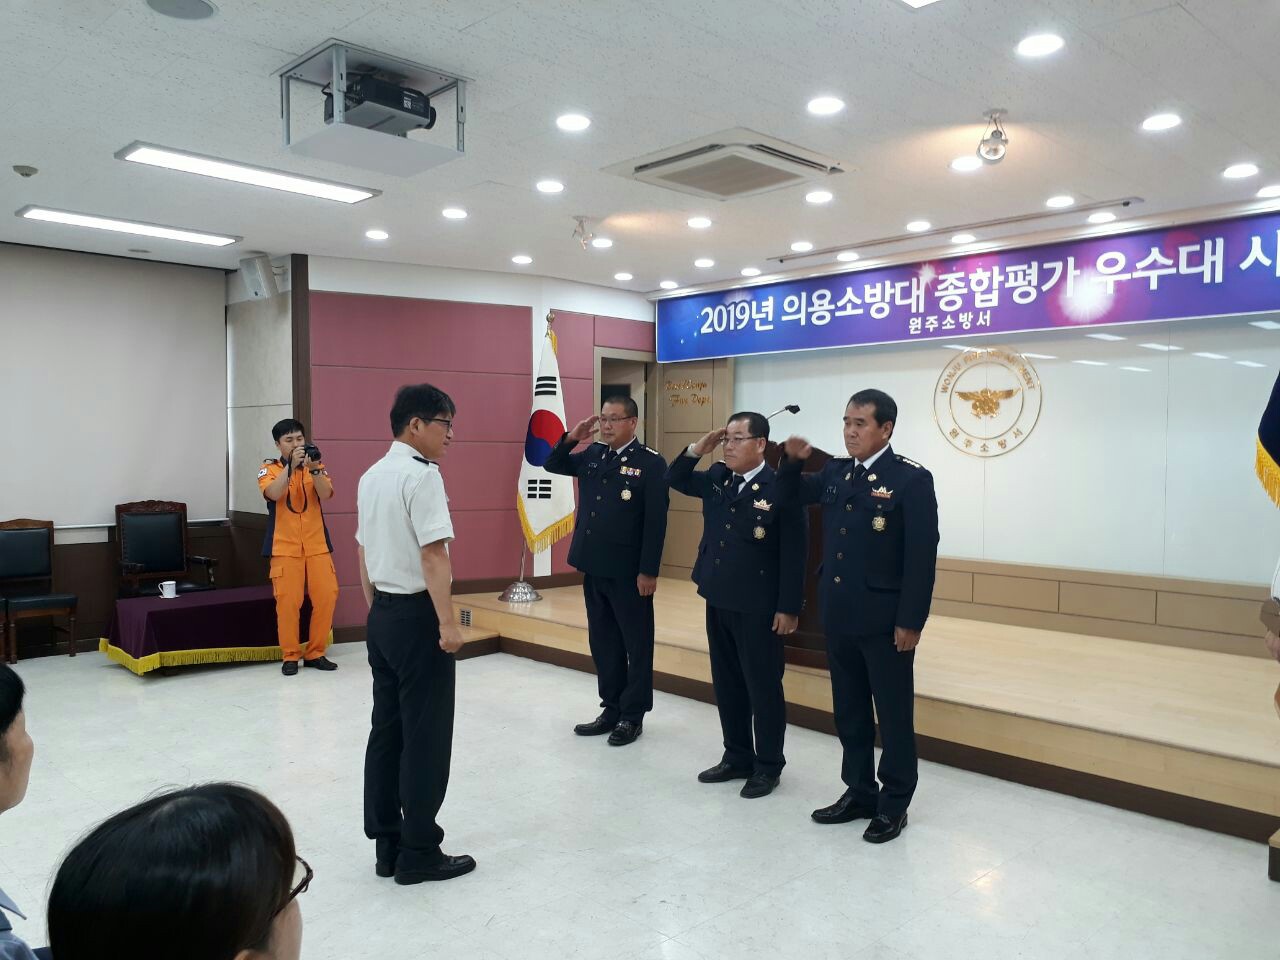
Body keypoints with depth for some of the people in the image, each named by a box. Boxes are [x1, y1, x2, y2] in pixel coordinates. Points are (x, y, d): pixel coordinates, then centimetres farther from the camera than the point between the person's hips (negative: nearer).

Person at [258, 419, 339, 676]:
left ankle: (315, 653, 13)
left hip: (317, 545, 2)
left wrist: (314, 469, -23)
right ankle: (290, 656, 10)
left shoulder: (317, 467, 8)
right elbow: (273, 493, -18)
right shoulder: (269, 468, 2)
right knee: (287, 602, -4)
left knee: (327, 596, -1)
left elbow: (325, 495, -9)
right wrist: (291, 465, -25)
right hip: (285, 547, -2)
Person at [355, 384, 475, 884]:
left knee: (387, 729, 14)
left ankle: (387, 844, 24)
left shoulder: (371, 476, 12)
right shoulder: (422, 475, -16)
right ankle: (418, 852, 11)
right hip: (416, 616, -9)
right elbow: (433, 554, -22)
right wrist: (447, 622, -19)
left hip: (382, 614, 9)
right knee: (425, 734, 1)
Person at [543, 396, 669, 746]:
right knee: (602, 642, 15)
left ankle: (633, 715, 18)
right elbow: (552, 465, 17)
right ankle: (611, 709, 27)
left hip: (628, 571, -6)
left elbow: (656, 521, -13)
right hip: (593, 567, 7)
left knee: (636, 644, 6)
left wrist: (648, 571, -16)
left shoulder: (651, 462, -10)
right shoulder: (592, 454, 8)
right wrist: (570, 439, -1)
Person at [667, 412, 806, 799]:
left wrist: (788, 608, -14)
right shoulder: (716, 478, 5)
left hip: (758, 607, -7)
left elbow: (793, 555, -14)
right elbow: (675, 479, 19)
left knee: (763, 687, 6)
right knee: (726, 684, 16)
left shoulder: (781, 489, -15)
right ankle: (737, 758, 30)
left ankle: (768, 766, 20)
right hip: (717, 600, 7)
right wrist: (698, 448, 2)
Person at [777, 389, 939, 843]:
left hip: (885, 620, -6)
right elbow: (789, 496, 20)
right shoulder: (835, 472, 7)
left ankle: (893, 804, 22)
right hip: (839, 617, 6)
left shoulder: (912, 479, -11)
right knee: (849, 710, 16)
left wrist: (910, 622, -16)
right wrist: (792, 461, -1)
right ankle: (859, 792, 31)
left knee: (893, 713, 8)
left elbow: (922, 556, -14)